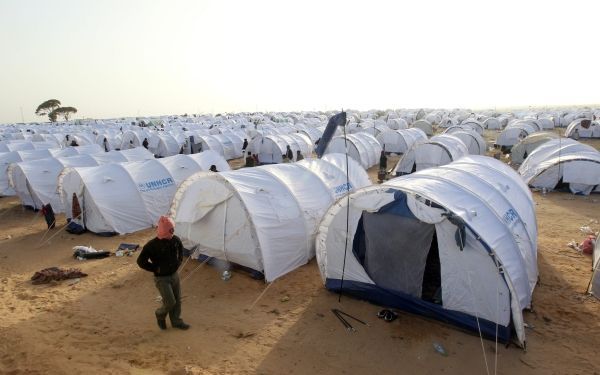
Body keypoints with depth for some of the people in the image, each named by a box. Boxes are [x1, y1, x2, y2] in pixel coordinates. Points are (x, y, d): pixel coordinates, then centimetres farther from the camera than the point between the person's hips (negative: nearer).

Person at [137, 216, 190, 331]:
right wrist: (156, 269, -14)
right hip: (161, 278, -5)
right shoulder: (152, 245, -23)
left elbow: (180, 251, 16)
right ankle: (160, 315, 27)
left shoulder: (175, 240, -7)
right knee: (170, 302, -5)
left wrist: (178, 263, 5)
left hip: (174, 275, 5)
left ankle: (176, 321, 34)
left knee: (177, 300, 14)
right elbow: (141, 261, -15)